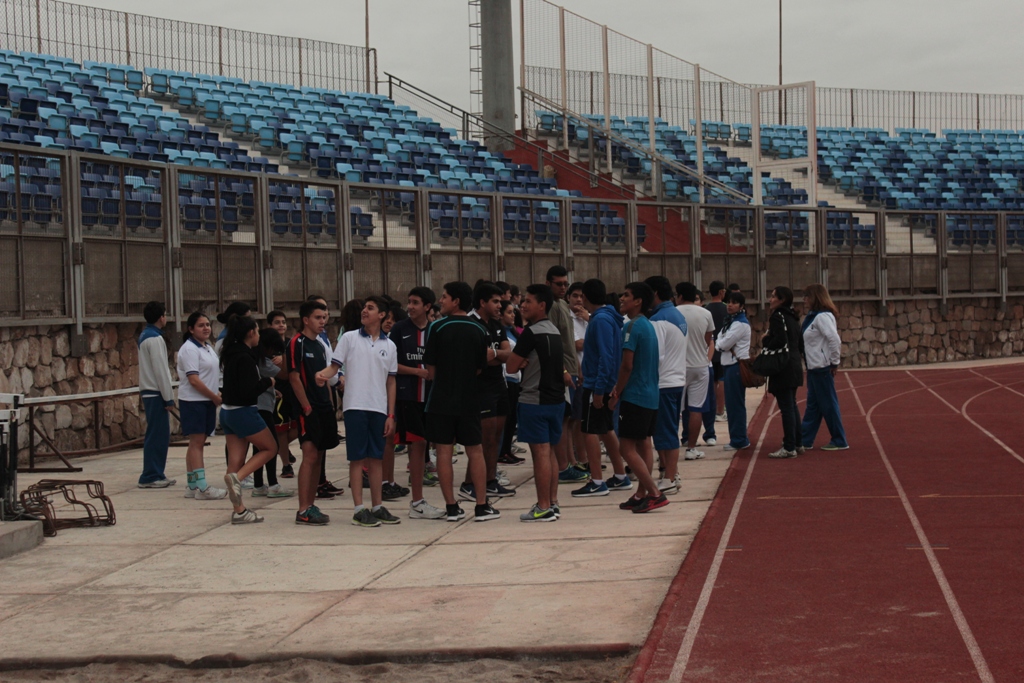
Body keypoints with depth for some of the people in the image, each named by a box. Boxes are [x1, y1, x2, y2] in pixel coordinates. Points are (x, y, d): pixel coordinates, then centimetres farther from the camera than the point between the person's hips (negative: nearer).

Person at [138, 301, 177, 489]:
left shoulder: (145, 336, 15)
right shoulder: (155, 339, -15)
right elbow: (160, 370, -18)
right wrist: (168, 397, -15)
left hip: (149, 391, 10)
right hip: (156, 393, -10)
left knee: (159, 434, 13)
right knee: (157, 435, -7)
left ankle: (156, 474, 16)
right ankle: (150, 477, -6)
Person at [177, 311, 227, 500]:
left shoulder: (208, 348, 15)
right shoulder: (190, 349, -12)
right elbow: (193, 379, -18)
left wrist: (216, 396, 8)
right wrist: (215, 397, -15)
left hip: (207, 401, 9)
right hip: (193, 401, -9)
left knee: (197, 443, 10)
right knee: (196, 442, -8)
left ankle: (192, 486, 13)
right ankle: (201, 487, -11)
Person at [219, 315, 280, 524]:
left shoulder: (231, 354, 10)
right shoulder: (245, 358, -18)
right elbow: (249, 390, -22)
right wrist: (268, 382, -7)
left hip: (227, 411, 9)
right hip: (243, 412, -9)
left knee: (235, 461, 7)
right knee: (270, 447, 8)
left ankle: (239, 510, 9)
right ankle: (236, 477, -9)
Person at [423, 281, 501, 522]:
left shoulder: (438, 328, -9)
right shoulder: (479, 330, 1)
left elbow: (431, 370, -6)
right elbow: (479, 368, 5)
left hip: (441, 400, -3)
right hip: (469, 400, 3)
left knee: (444, 451, 3)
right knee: (475, 452, 8)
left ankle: (451, 507, 3)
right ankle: (482, 506, 8)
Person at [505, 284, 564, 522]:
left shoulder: (531, 333, -14)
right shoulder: (554, 331, 13)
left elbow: (511, 366, -13)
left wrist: (521, 361, 7)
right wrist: (526, 362, 6)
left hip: (535, 400, -8)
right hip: (556, 397, 8)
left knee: (540, 452, -6)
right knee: (549, 451, 13)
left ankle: (543, 508, -5)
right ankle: (553, 503, 15)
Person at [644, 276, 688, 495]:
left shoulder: (658, 320, -15)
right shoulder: (679, 317, 13)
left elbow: (655, 355, -19)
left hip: (663, 384, -9)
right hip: (678, 380, 9)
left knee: (665, 433, -4)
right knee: (670, 431, 15)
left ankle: (669, 480, -2)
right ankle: (672, 474, 20)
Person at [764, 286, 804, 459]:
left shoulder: (777, 316, -13)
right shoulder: (793, 318, 14)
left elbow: (780, 340, -24)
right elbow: (800, 343, 15)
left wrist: (765, 348, -10)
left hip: (782, 369, -9)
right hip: (794, 366, 9)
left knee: (786, 407, -8)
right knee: (791, 406, 17)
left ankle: (789, 448, -7)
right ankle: (797, 443, 23)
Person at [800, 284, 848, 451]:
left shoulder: (822, 317, -17)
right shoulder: (812, 316, 14)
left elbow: (835, 340, -25)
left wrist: (835, 362, -18)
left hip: (822, 368, -10)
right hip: (814, 367, 10)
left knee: (828, 404, -2)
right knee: (812, 404, 14)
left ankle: (839, 441, 5)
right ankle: (805, 439, 20)